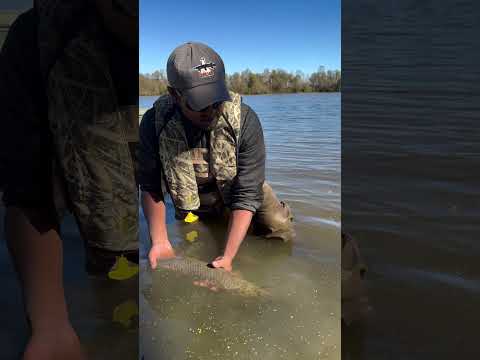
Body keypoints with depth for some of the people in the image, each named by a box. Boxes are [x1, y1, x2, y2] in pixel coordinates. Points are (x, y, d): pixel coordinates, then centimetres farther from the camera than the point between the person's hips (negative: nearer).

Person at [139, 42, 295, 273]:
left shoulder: (245, 120, -33)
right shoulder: (154, 123, -27)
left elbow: (246, 195, -30)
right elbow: (150, 189, -17)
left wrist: (227, 257, -37)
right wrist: (160, 241, -30)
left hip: (234, 192, -1)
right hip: (191, 202, 2)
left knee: (281, 231, -15)